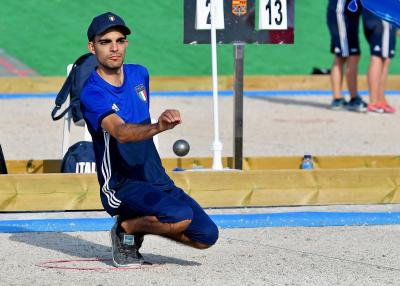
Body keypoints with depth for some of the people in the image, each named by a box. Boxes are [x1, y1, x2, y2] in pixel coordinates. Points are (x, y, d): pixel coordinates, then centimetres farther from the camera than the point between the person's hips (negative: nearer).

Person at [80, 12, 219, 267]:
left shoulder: (140, 74, 7)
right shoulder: (93, 94, -17)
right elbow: (120, 132, -36)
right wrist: (158, 127, -52)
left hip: (157, 180, 7)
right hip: (122, 186, -7)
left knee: (207, 236, -5)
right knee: (181, 216, -31)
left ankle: (142, 224, 16)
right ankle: (126, 228, -4)